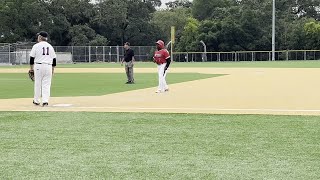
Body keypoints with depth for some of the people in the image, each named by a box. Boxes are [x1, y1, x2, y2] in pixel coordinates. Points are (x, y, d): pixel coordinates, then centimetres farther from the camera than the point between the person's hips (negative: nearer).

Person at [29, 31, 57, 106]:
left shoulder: (36, 46, -2)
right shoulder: (50, 46, 9)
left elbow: (32, 58, -2)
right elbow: (54, 59, 10)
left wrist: (31, 68, 7)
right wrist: (53, 69, 17)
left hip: (38, 66, -2)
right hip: (48, 66, 2)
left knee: (38, 83, 6)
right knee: (46, 85, 3)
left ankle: (36, 101, 13)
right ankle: (45, 101, -7)